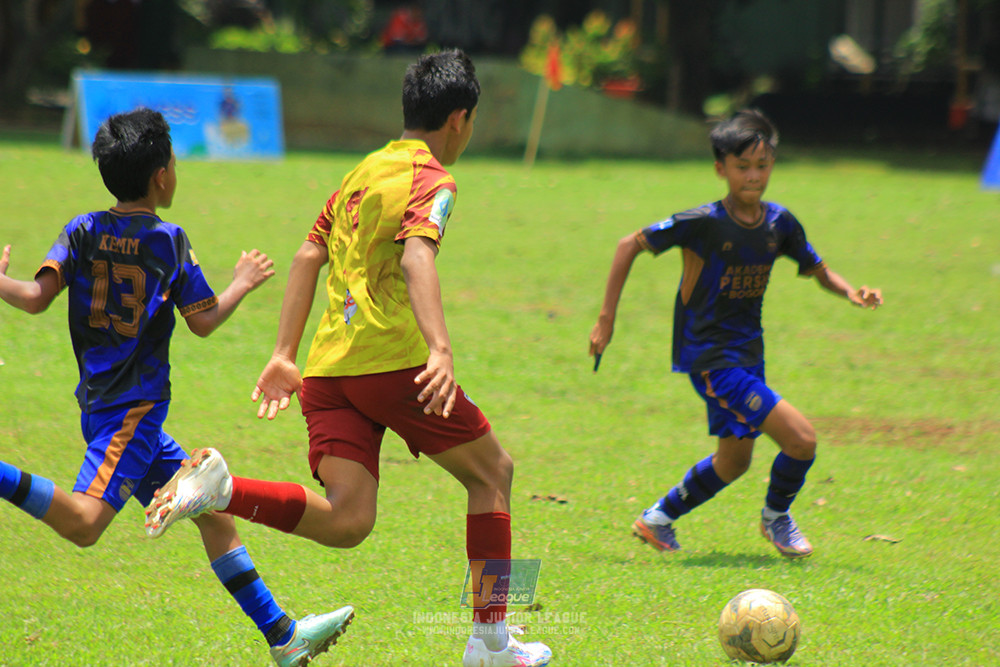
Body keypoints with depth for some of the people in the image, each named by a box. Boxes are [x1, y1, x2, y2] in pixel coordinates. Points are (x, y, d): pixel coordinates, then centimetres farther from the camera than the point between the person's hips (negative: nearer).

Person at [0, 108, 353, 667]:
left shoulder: (84, 232, 6)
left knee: (214, 511, 12)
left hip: (103, 406, 8)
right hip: (133, 407, -8)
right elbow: (204, 322, -3)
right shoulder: (169, 240, -6)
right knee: (84, 522, -24)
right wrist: (242, 285, 13)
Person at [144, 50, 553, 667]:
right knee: (492, 471, 14)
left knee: (345, 522, -4)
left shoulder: (364, 172, 23)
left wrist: (284, 356, 21)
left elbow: (308, 257, 21)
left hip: (327, 365, 7)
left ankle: (218, 490, -26)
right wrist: (441, 350, -32)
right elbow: (416, 258, -20)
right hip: (393, 358, -7)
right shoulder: (432, 180, -2)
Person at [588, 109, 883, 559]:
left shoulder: (779, 223, 0)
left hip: (748, 351, 8)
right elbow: (630, 245, -10)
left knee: (734, 461, 19)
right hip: (709, 355, -8)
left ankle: (658, 519, 36)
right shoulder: (702, 223, -18)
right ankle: (776, 517, 13)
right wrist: (606, 319, -11)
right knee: (800, 438, -14)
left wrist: (851, 293, -8)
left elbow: (817, 269, 14)